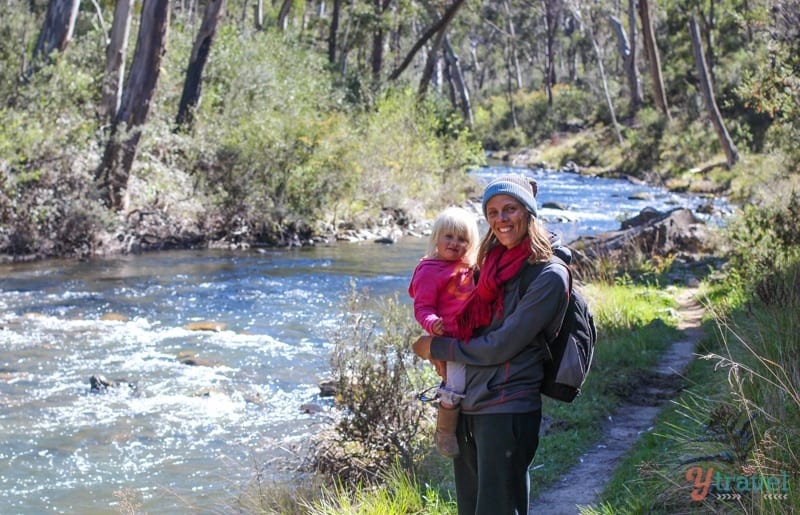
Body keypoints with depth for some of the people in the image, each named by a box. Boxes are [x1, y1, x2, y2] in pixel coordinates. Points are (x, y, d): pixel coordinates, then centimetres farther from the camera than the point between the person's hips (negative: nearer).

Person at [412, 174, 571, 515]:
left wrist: (438, 348, -6)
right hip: (467, 406, 8)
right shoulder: (493, 263, 10)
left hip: (507, 410, -8)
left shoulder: (548, 276, -13)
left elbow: (500, 346, -16)